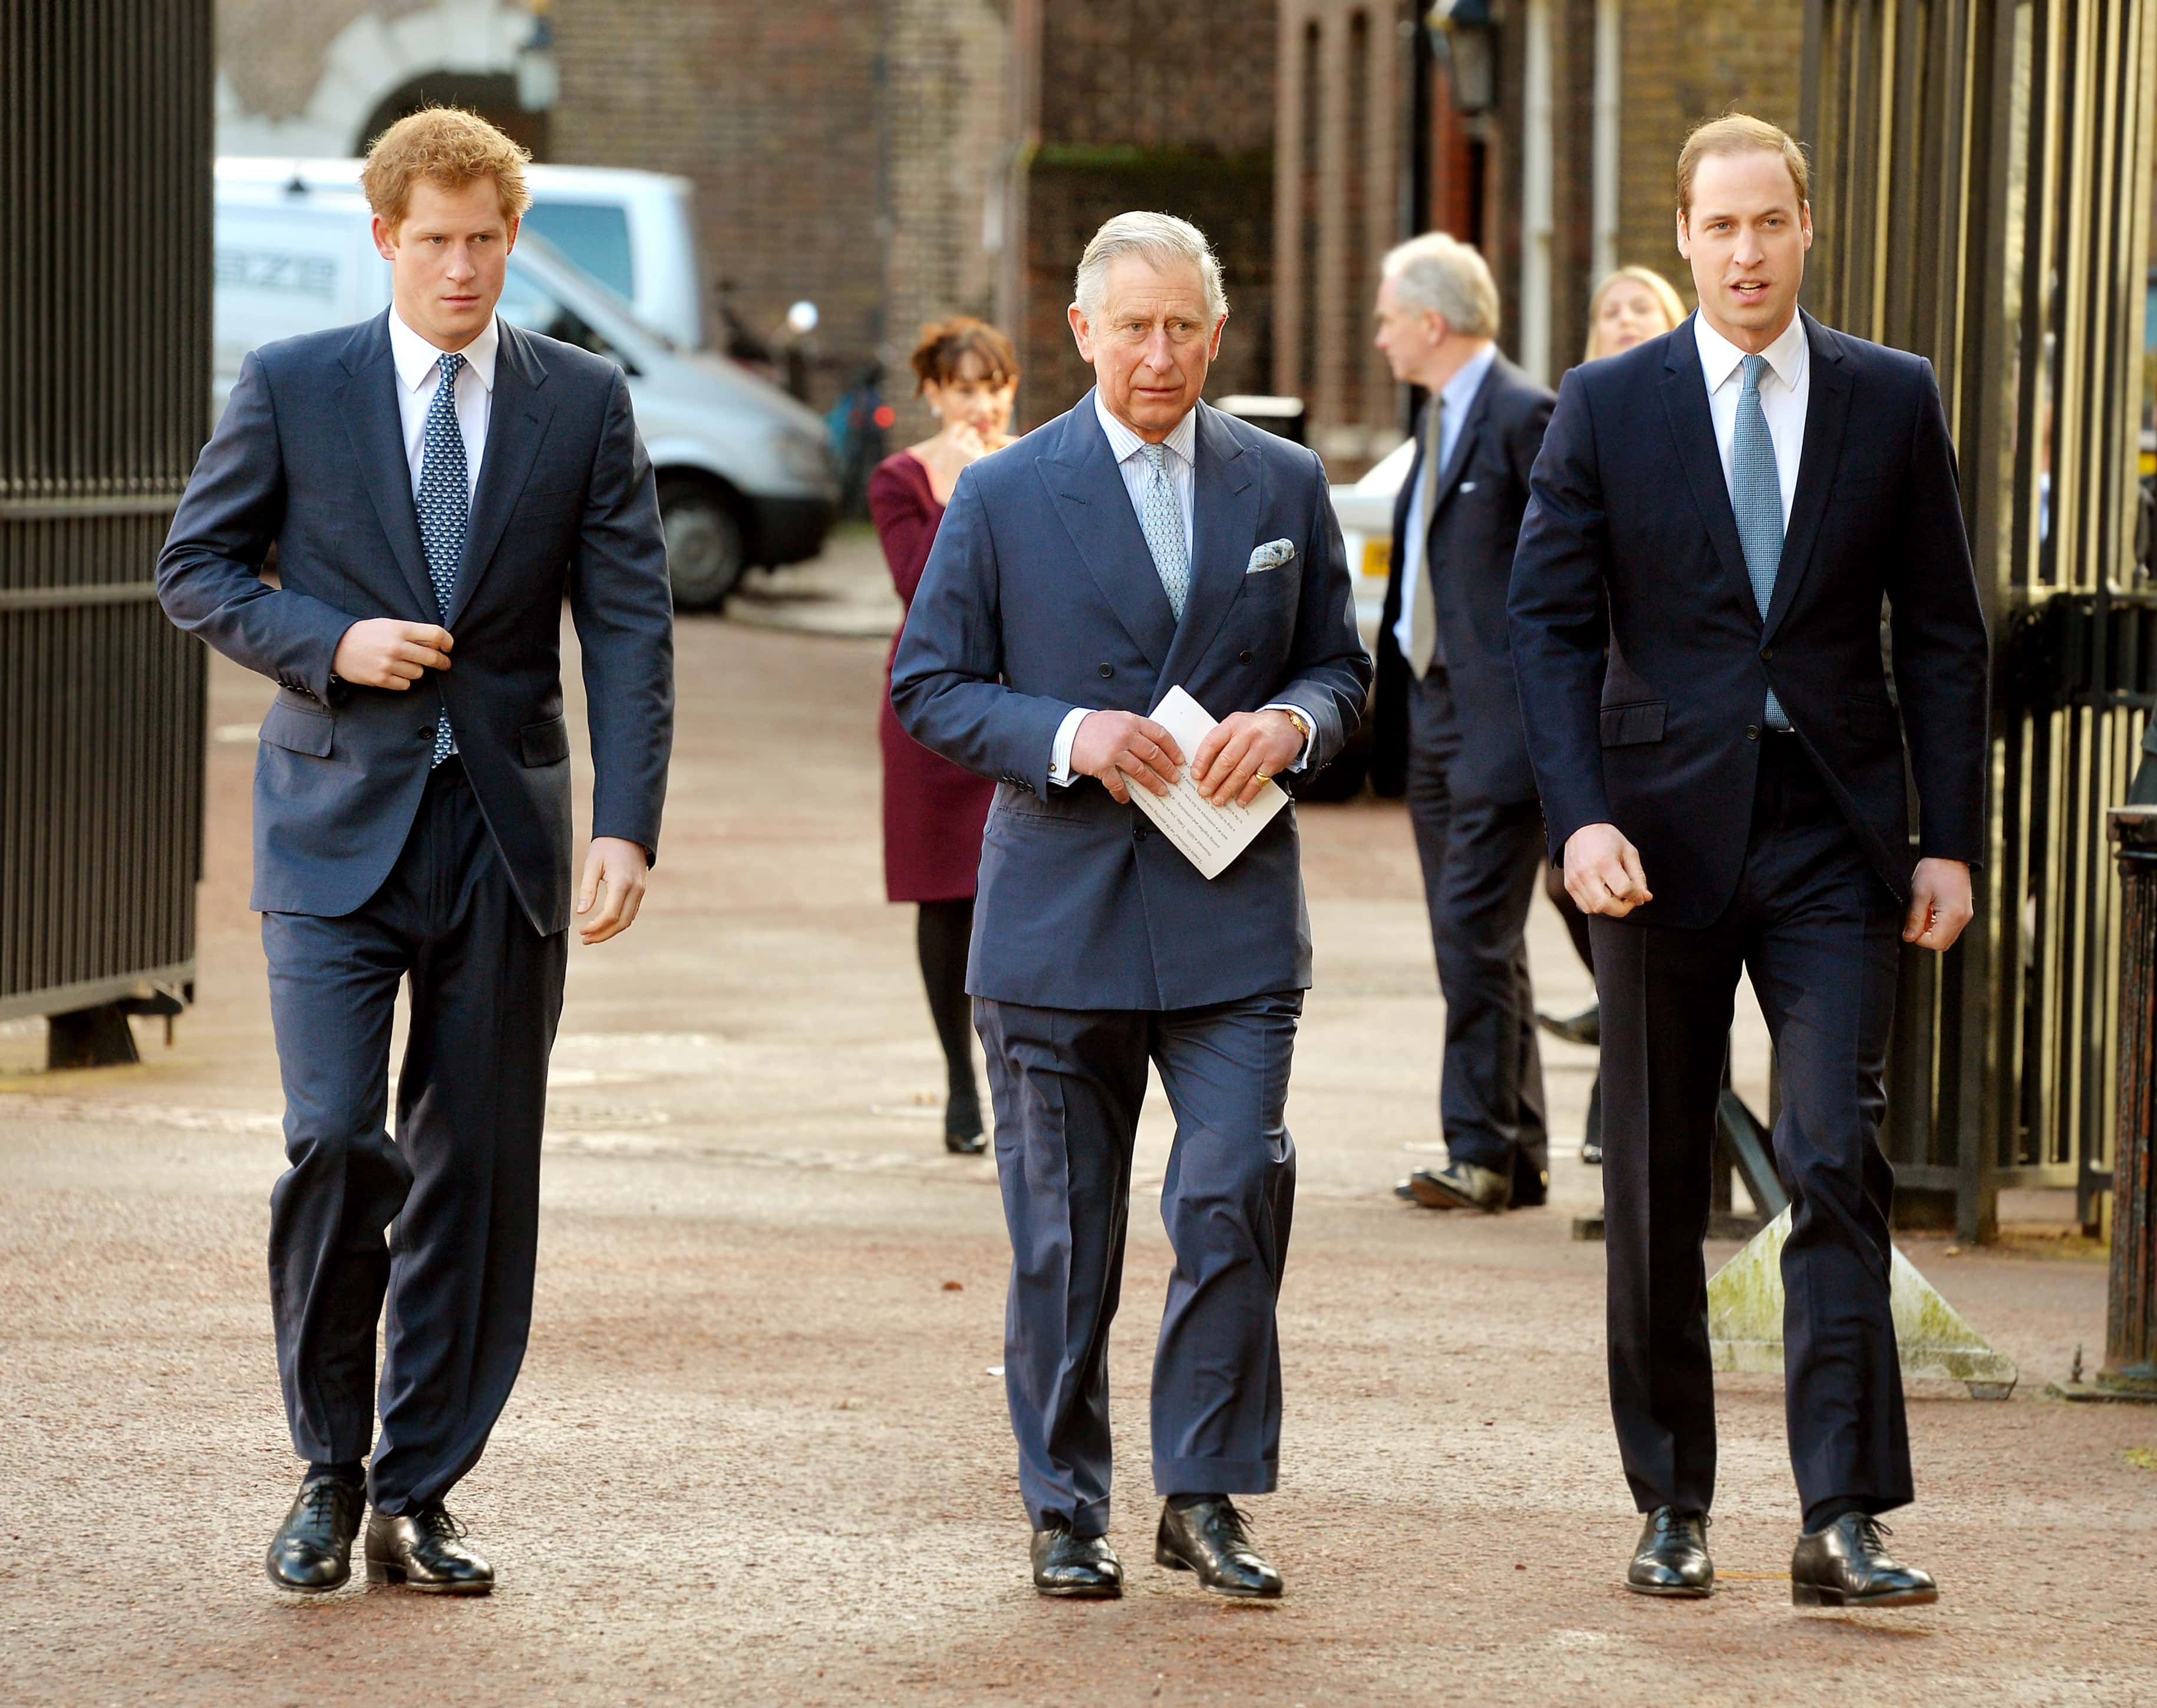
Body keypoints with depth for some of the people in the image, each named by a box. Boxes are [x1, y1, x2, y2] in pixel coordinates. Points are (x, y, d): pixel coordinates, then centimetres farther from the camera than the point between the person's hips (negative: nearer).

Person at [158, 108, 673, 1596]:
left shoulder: (586, 402, 4)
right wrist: (329, 643, -11)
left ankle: (418, 1500, 12)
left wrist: (629, 827, -11)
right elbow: (196, 567, 7)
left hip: (505, 831, 2)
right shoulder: (293, 389, 2)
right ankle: (330, 1469, 6)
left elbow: (630, 628, 0)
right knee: (337, 1139, -13)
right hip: (338, 821, -1)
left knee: (478, 1172, 3)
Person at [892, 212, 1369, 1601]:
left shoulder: (1286, 487, 9)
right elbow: (929, 687, 3)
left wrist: (1291, 722, -8)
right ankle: (1067, 1512, 16)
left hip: (1233, 913, 1)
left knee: (1237, 1198, -11)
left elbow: (1343, 670, 15)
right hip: (1059, 914, -1)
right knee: (1063, 1233, 5)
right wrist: (1067, 736, -13)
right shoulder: (1004, 497, 3)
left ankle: (1205, 1498, 2)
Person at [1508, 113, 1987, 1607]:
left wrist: (1951, 840, 0)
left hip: (1833, 839, 0)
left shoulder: (1893, 400, 5)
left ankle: (1843, 1522, -10)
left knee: (1839, 1161, -10)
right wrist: (1581, 817, -13)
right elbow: (1551, 624, 0)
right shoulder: (1608, 405, 3)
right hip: (1664, 835, 0)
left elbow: (1944, 632, 7)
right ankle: (1673, 1509, 18)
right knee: (1658, 1188, 7)